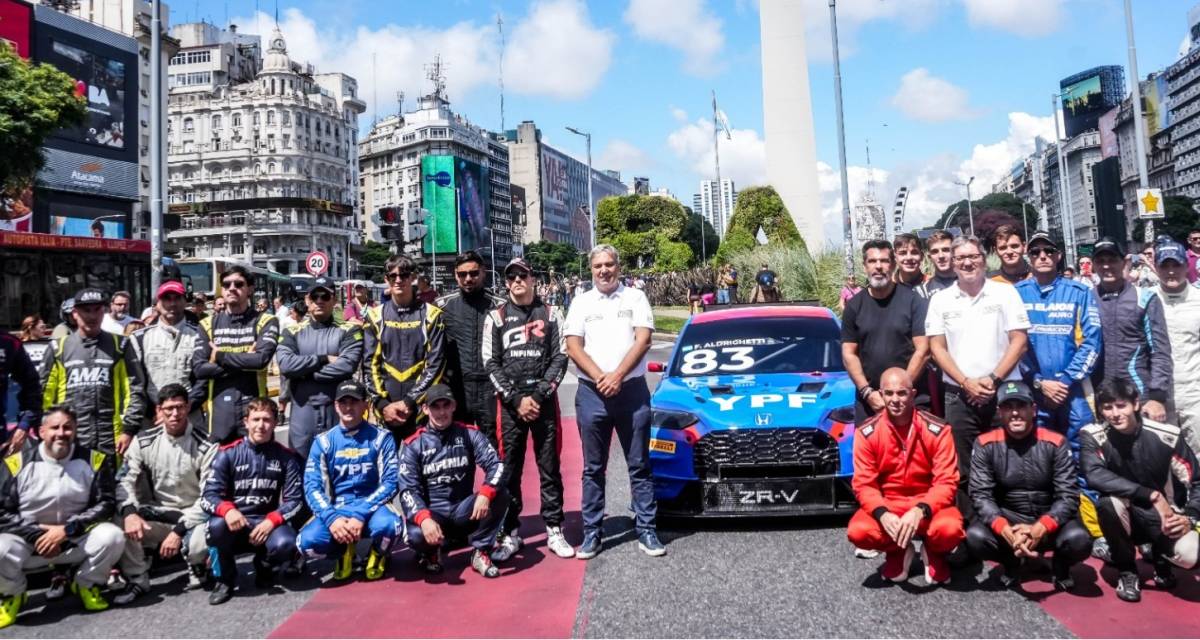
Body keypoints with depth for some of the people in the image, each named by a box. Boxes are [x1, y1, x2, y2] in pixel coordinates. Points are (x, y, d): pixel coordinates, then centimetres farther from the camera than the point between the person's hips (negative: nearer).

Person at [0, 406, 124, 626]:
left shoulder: (94, 460, -7)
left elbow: (106, 503, -8)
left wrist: (67, 529, -19)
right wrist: (37, 534, -18)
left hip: (76, 539, 1)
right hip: (28, 540, 0)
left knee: (112, 536, -26)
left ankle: (86, 585, 5)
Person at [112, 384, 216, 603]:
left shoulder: (206, 447, -11)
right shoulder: (144, 441, -1)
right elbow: (125, 481, -6)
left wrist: (179, 531, -23)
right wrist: (129, 512, -26)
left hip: (193, 517, -3)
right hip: (157, 516, 4)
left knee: (199, 544, -35)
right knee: (118, 522, -24)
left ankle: (197, 568, 4)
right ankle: (137, 580, -3)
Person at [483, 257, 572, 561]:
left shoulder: (550, 314, 7)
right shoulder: (496, 317, 6)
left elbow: (560, 357, 2)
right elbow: (491, 363, 1)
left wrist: (538, 396, -9)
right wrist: (516, 399, -8)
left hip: (544, 401, 0)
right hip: (509, 403, 0)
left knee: (550, 467, 4)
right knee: (509, 469, 3)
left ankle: (554, 530, 12)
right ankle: (510, 533, 13)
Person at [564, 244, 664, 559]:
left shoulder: (635, 298, 7)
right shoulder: (581, 303, 9)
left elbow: (643, 340, -3)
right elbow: (573, 347, 0)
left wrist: (618, 376, -14)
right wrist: (601, 378, -13)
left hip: (632, 390, -1)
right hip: (592, 393, 1)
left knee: (639, 465, 5)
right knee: (593, 468, 7)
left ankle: (646, 531, 13)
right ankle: (592, 533, 15)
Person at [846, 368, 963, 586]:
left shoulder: (937, 430, -10)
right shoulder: (867, 433, -8)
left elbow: (946, 482, -13)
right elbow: (863, 484, -8)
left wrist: (920, 511, -30)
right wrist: (882, 513, -29)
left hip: (928, 506, -1)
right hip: (887, 506, 1)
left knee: (950, 528, -34)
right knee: (858, 531, -29)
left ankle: (934, 553, 7)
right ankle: (898, 552, 8)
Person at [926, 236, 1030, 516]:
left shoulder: (1005, 293, 3)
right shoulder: (940, 299, 6)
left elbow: (1019, 340, -1)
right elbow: (937, 347, 3)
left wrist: (993, 379, -10)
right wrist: (966, 383, -8)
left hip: (1003, 392, -1)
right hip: (959, 396, 1)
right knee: (964, 469, 5)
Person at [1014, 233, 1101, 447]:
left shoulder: (1080, 292, 3)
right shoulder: (1016, 293, 4)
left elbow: (1091, 342, -2)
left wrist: (1066, 380, -10)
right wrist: (1039, 382, -7)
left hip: (1073, 389, 0)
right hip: (1031, 391, 1)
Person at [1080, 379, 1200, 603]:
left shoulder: (1166, 436, -15)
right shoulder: (1093, 436, -15)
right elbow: (1094, 476, -32)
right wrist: (1152, 495, -33)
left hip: (1163, 517, 0)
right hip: (1124, 518, 0)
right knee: (1108, 502, -33)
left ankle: (1159, 558, 12)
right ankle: (1127, 571, -7)